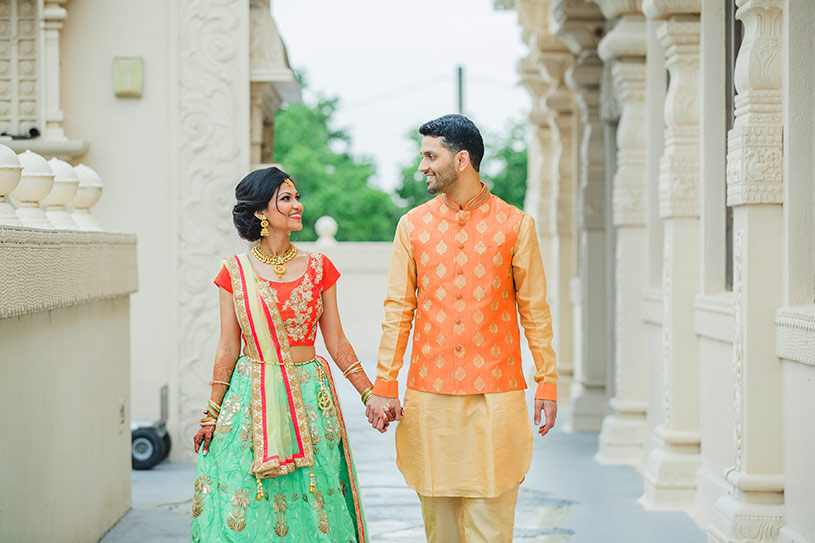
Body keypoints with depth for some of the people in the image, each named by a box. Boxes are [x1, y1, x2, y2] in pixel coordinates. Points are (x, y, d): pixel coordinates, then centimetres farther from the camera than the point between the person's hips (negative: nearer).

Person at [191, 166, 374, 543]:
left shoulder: (318, 268, 3)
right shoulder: (235, 272, 0)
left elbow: (336, 342, 7)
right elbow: (228, 349, 2)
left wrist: (369, 395, 3)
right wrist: (211, 416, 2)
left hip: (309, 397, 1)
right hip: (252, 397, -1)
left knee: (311, 505, 4)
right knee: (248, 509, 1)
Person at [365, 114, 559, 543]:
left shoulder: (515, 225, 2)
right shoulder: (413, 225, 7)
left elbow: (534, 310, 5)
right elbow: (398, 311, 7)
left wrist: (547, 383, 1)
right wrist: (384, 385, 2)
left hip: (495, 394, -2)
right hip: (429, 395, 2)